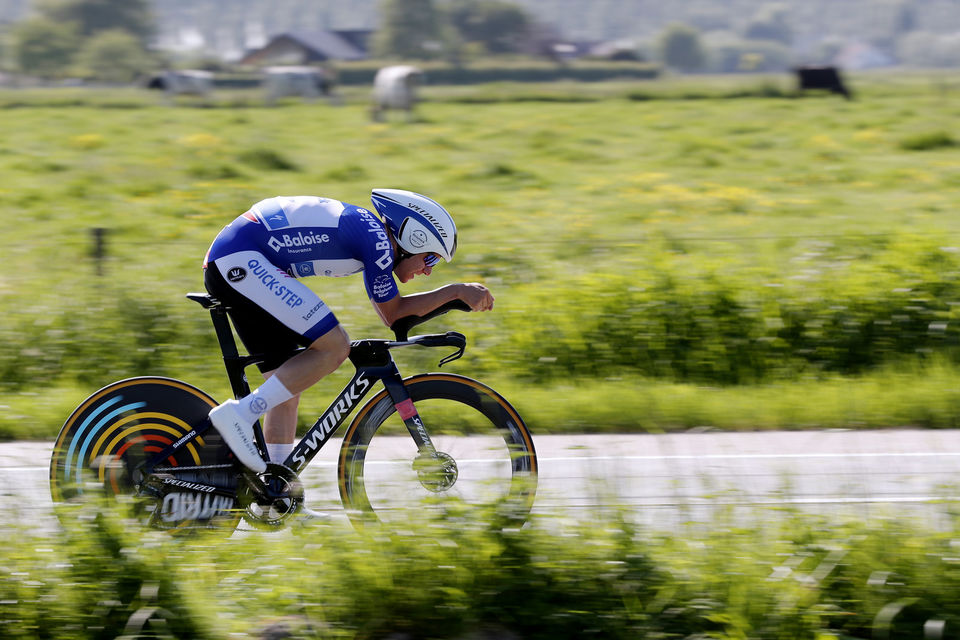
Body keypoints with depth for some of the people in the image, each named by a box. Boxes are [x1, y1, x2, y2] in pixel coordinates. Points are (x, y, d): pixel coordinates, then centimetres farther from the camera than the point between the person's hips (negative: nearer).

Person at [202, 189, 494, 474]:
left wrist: (456, 296, 17)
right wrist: (456, 291, 0)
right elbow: (393, 313, -4)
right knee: (334, 348, -15)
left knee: (288, 387, 11)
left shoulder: (371, 232, 18)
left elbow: (389, 313, 25)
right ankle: (240, 414, -17)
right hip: (241, 259, -10)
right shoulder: (376, 239, -11)